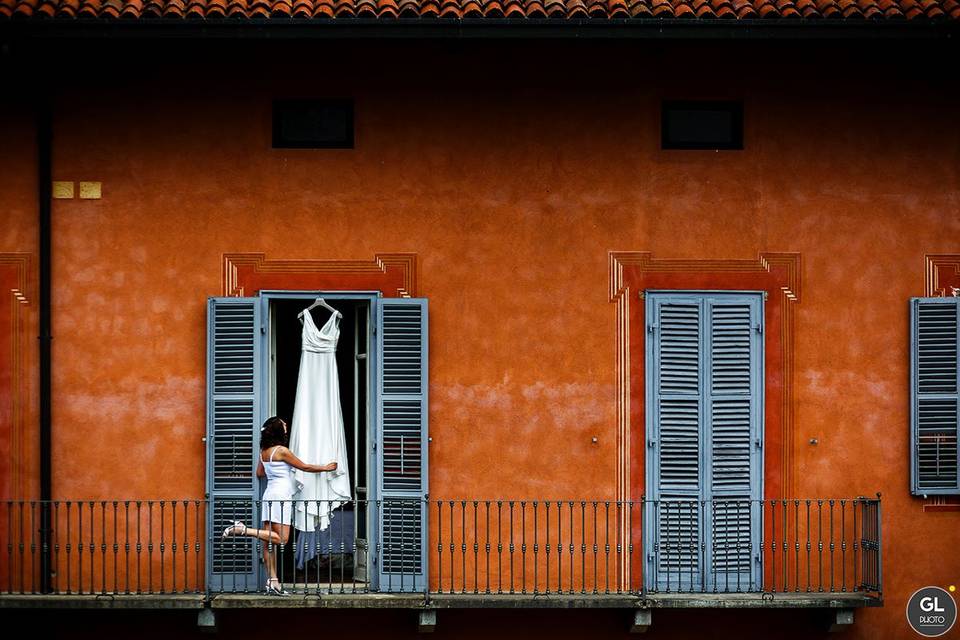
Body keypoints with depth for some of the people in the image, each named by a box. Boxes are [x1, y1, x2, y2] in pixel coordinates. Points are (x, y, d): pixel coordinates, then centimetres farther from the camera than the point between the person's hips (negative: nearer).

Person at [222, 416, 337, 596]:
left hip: (269, 495, 9)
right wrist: (326, 468, 9)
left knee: (269, 541, 3)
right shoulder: (281, 451, -10)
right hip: (281, 496, -9)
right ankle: (243, 530, -19)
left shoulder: (264, 451, 12)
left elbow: (259, 473, 25)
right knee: (280, 538, -12)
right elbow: (304, 467, -3)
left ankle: (272, 581, 3)